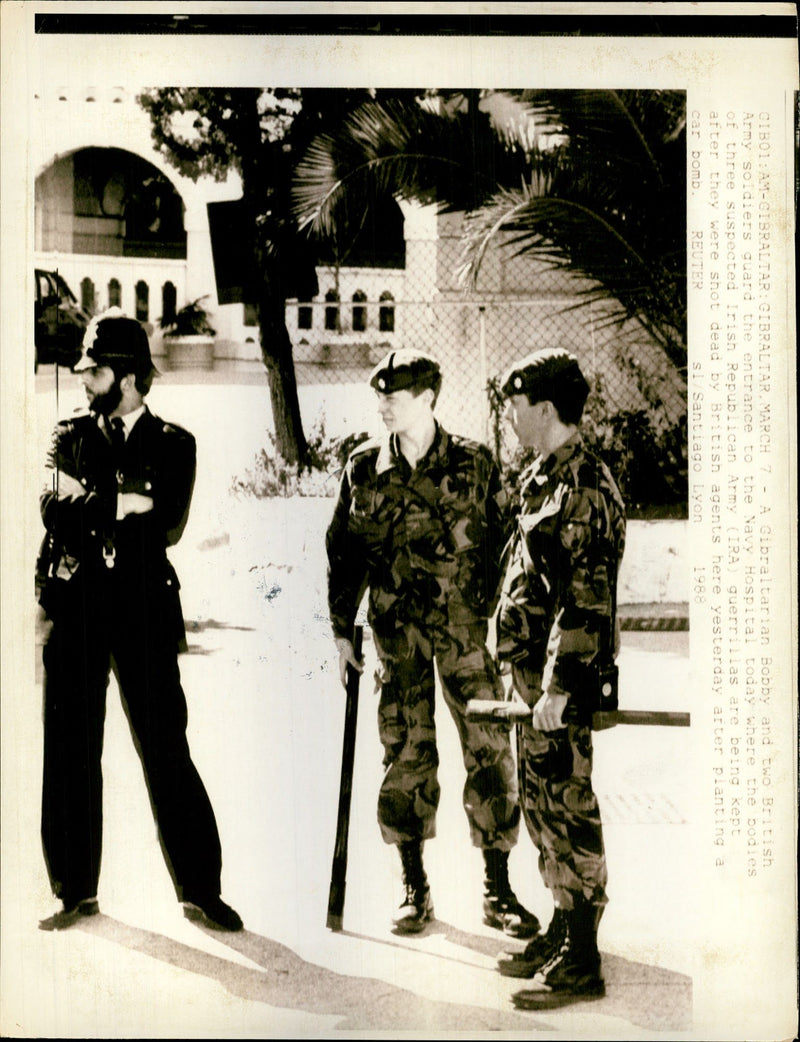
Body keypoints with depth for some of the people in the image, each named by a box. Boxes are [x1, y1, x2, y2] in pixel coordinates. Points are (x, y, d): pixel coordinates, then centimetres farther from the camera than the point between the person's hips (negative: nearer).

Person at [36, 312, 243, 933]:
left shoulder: (172, 444, 4)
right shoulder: (72, 437, 13)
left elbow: (165, 527, -10)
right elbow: (54, 509, 0)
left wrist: (88, 503, -9)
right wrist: (122, 504, -13)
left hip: (144, 611, -3)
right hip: (76, 609, 3)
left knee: (166, 752, -2)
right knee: (70, 752, 6)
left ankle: (201, 890, 8)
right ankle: (77, 892, 20)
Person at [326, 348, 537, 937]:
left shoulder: (473, 465, 0)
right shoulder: (364, 469, 6)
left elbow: (502, 547, 3)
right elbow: (344, 552, 10)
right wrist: (342, 630, 6)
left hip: (467, 628, -1)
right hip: (397, 631, 2)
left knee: (490, 751, -2)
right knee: (406, 754, 5)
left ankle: (498, 891, 12)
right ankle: (415, 889, 20)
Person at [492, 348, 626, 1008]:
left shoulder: (584, 488, -17)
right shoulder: (545, 479, 14)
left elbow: (585, 597, -22)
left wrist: (558, 685, -24)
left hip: (561, 680, -10)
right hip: (534, 669, 10)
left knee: (567, 808, -3)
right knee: (542, 803, 16)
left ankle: (582, 964, 7)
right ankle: (561, 933, 30)